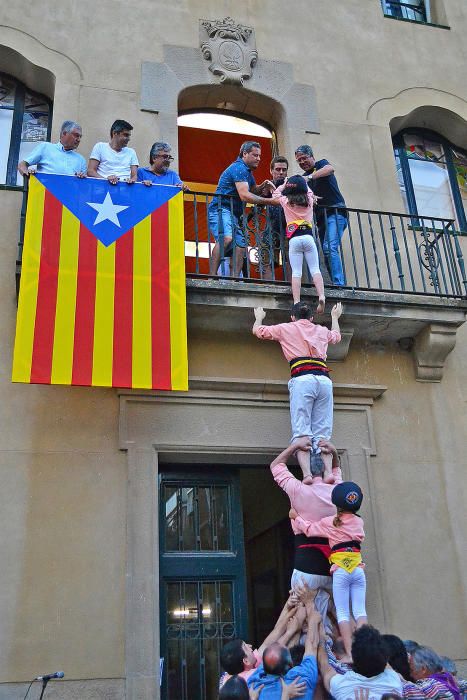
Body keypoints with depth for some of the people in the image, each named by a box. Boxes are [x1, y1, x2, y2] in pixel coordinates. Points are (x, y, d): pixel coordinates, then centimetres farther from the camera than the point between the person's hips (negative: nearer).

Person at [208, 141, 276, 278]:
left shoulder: (247, 171, 20)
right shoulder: (239, 168, -13)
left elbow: (252, 190, 30)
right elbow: (244, 195, -24)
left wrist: (262, 186, 7)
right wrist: (270, 201, -21)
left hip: (234, 213, 11)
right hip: (220, 209, -11)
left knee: (240, 245, 4)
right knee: (226, 238, -33)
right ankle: (212, 275, -36)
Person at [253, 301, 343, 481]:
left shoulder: (286, 328, 18)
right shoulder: (322, 331, 28)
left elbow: (257, 331, 29)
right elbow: (337, 336, 52)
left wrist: (259, 317, 50)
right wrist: (335, 317, 69)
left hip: (302, 379, -3)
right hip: (324, 379, 3)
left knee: (301, 432, -10)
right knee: (323, 433, 2)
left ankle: (307, 474, -26)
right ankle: (328, 472, -16)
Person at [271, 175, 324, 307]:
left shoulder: (286, 201, 8)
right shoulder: (309, 201, 14)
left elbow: (275, 194, 28)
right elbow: (310, 193, 39)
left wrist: (284, 184, 39)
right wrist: (303, 182, 52)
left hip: (294, 239, -1)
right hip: (308, 236, 1)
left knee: (296, 272, -5)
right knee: (315, 269, 0)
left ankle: (296, 302, -13)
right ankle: (321, 297, -16)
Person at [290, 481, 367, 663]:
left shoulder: (330, 523, -4)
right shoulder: (359, 522, 7)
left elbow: (309, 529, 5)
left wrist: (296, 517, 21)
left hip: (340, 571, -3)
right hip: (358, 569, 3)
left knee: (342, 613, 0)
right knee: (360, 611, 3)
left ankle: (349, 653, -5)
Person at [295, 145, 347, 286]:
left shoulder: (321, 164, 4)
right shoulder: (304, 177, 20)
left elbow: (330, 169, -22)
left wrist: (309, 177, -32)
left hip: (335, 212, -8)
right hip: (321, 217, 8)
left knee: (330, 247, -23)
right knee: (327, 252, 1)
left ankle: (338, 284, -28)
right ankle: (337, 285, 1)